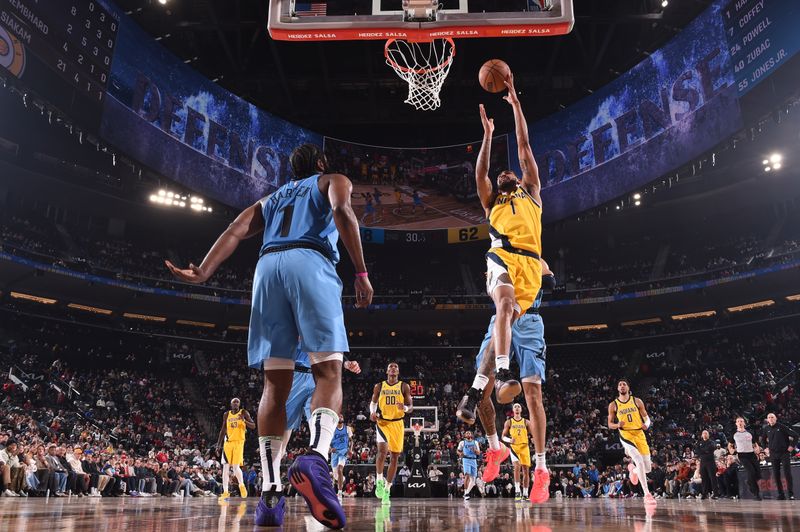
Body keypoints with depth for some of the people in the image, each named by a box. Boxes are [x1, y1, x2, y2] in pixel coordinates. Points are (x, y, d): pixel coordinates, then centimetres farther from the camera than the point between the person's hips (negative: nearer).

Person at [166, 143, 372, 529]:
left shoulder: (271, 198, 36)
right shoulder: (333, 181, 24)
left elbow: (235, 232, 18)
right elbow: (342, 212, -1)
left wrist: (203, 273, 5)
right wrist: (361, 273, -5)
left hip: (268, 266, 4)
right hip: (310, 264, -4)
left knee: (275, 384, 2)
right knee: (328, 373, -7)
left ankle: (270, 492, -7)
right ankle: (316, 458, -33)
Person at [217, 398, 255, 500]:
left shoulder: (244, 413, 0)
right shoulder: (226, 414, 10)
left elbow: (253, 426, -4)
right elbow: (223, 430, 16)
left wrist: (244, 420, -22)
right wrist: (219, 443, 9)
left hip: (239, 442, -4)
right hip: (228, 442, 4)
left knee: (236, 467, -9)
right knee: (225, 467, -2)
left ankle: (242, 486, 17)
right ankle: (225, 492, 1)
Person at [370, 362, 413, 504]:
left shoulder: (404, 387, 2)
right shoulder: (379, 386, 4)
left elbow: (410, 406, 2)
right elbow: (373, 402, 15)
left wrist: (405, 408, -21)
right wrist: (372, 412, -7)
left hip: (397, 424, 1)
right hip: (383, 422, -1)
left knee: (394, 456, 5)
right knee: (382, 451, -22)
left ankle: (387, 489, 17)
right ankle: (379, 480, 0)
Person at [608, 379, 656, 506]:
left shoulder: (637, 401, 4)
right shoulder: (613, 405, 1)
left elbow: (646, 417, 8)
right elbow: (610, 424, 6)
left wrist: (647, 424, -16)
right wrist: (618, 425, -16)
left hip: (639, 434, 3)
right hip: (626, 435, -3)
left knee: (647, 468, 4)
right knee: (640, 461, -25)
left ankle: (633, 469, 41)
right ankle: (647, 494, -17)